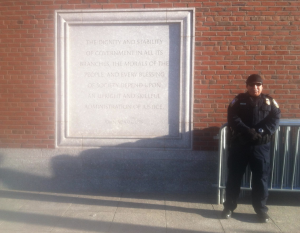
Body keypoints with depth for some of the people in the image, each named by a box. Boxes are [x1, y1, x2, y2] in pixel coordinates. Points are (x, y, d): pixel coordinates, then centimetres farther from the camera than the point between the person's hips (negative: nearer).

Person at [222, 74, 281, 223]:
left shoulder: (269, 102, 9)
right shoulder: (238, 100, 5)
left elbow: (275, 119, -4)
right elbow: (233, 118, -8)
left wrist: (263, 133, -20)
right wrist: (247, 131, -21)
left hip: (261, 146, 1)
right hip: (239, 144, -1)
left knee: (261, 177, 6)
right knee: (234, 176, 6)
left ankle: (261, 209, 21)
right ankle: (229, 206, 19)